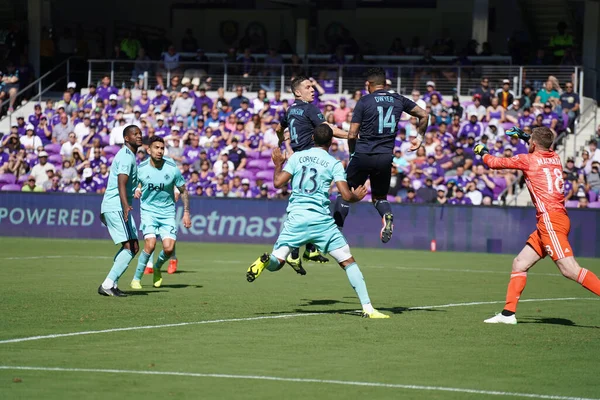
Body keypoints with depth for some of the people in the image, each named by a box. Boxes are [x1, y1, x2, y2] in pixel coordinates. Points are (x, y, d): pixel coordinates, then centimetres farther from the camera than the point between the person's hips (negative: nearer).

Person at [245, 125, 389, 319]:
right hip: (322, 220, -1)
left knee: (276, 262, 7)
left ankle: (266, 260, -31)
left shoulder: (297, 157, 9)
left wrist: (278, 164, 23)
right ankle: (367, 308, -1)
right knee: (348, 262, 7)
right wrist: (357, 196, 18)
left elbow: (278, 182, 4)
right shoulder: (334, 164, 3)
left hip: (296, 217, 1)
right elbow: (346, 195, -5)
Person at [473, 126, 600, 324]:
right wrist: (524, 136, 51)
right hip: (549, 222, 9)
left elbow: (496, 163, 11)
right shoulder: (555, 158, 15)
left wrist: (483, 152, 30)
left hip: (551, 219, -9)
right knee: (519, 264, 12)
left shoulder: (527, 159, -2)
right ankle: (508, 313, 12)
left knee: (569, 269, -18)